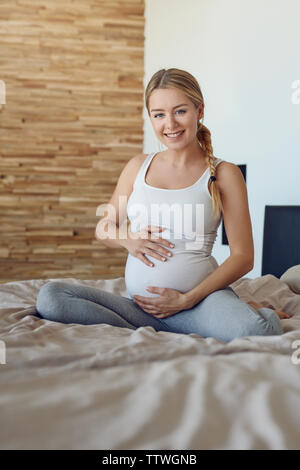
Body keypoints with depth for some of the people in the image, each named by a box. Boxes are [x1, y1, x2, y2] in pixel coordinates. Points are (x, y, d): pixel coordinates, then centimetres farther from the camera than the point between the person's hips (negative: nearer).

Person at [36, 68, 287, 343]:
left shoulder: (224, 174, 3)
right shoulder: (138, 167, 14)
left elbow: (243, 256, 0)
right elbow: (104, 228, 22)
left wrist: (187, 300, -10)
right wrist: (126, 239, -3)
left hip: (200, 297, -3)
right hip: (141, 305, 4)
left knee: (258, 329, -36)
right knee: (49, 297, -18)